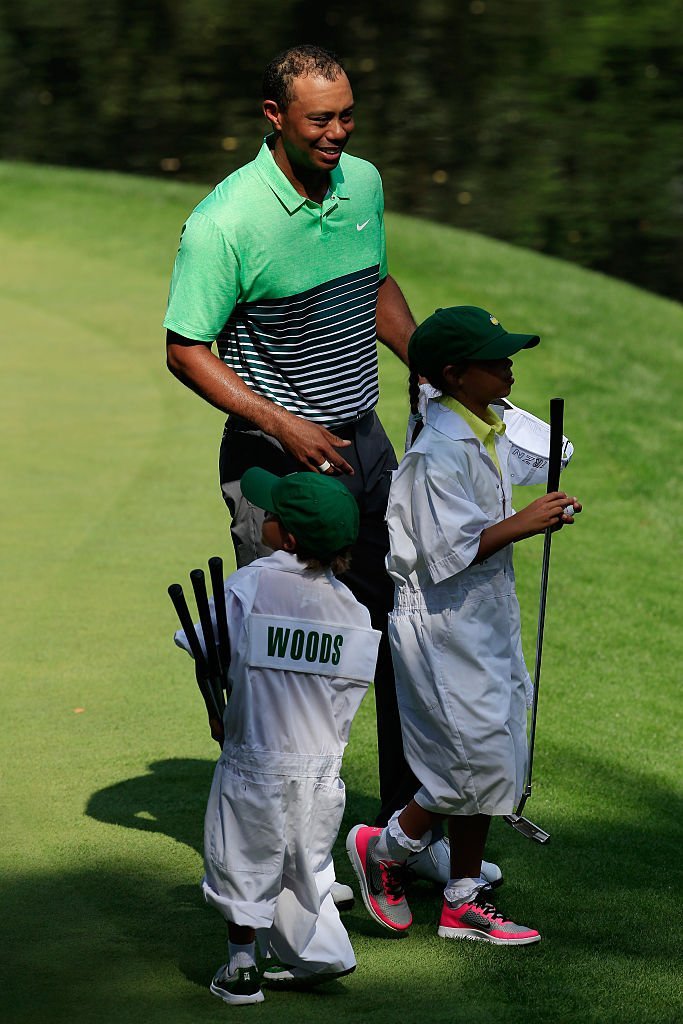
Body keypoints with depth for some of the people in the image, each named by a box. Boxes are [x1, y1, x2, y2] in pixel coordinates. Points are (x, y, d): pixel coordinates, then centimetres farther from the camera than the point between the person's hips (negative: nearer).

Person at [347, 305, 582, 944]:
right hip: (442, 625, -10)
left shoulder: (487, 432, 9)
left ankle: (463, 904, 20)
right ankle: (382, 848, 13)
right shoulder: (439, 452, -21)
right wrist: (522, 524, -25)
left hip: (485, 619, 10)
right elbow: (448, 549, -25)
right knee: (479, 762, -9)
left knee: (493, 760, 11)